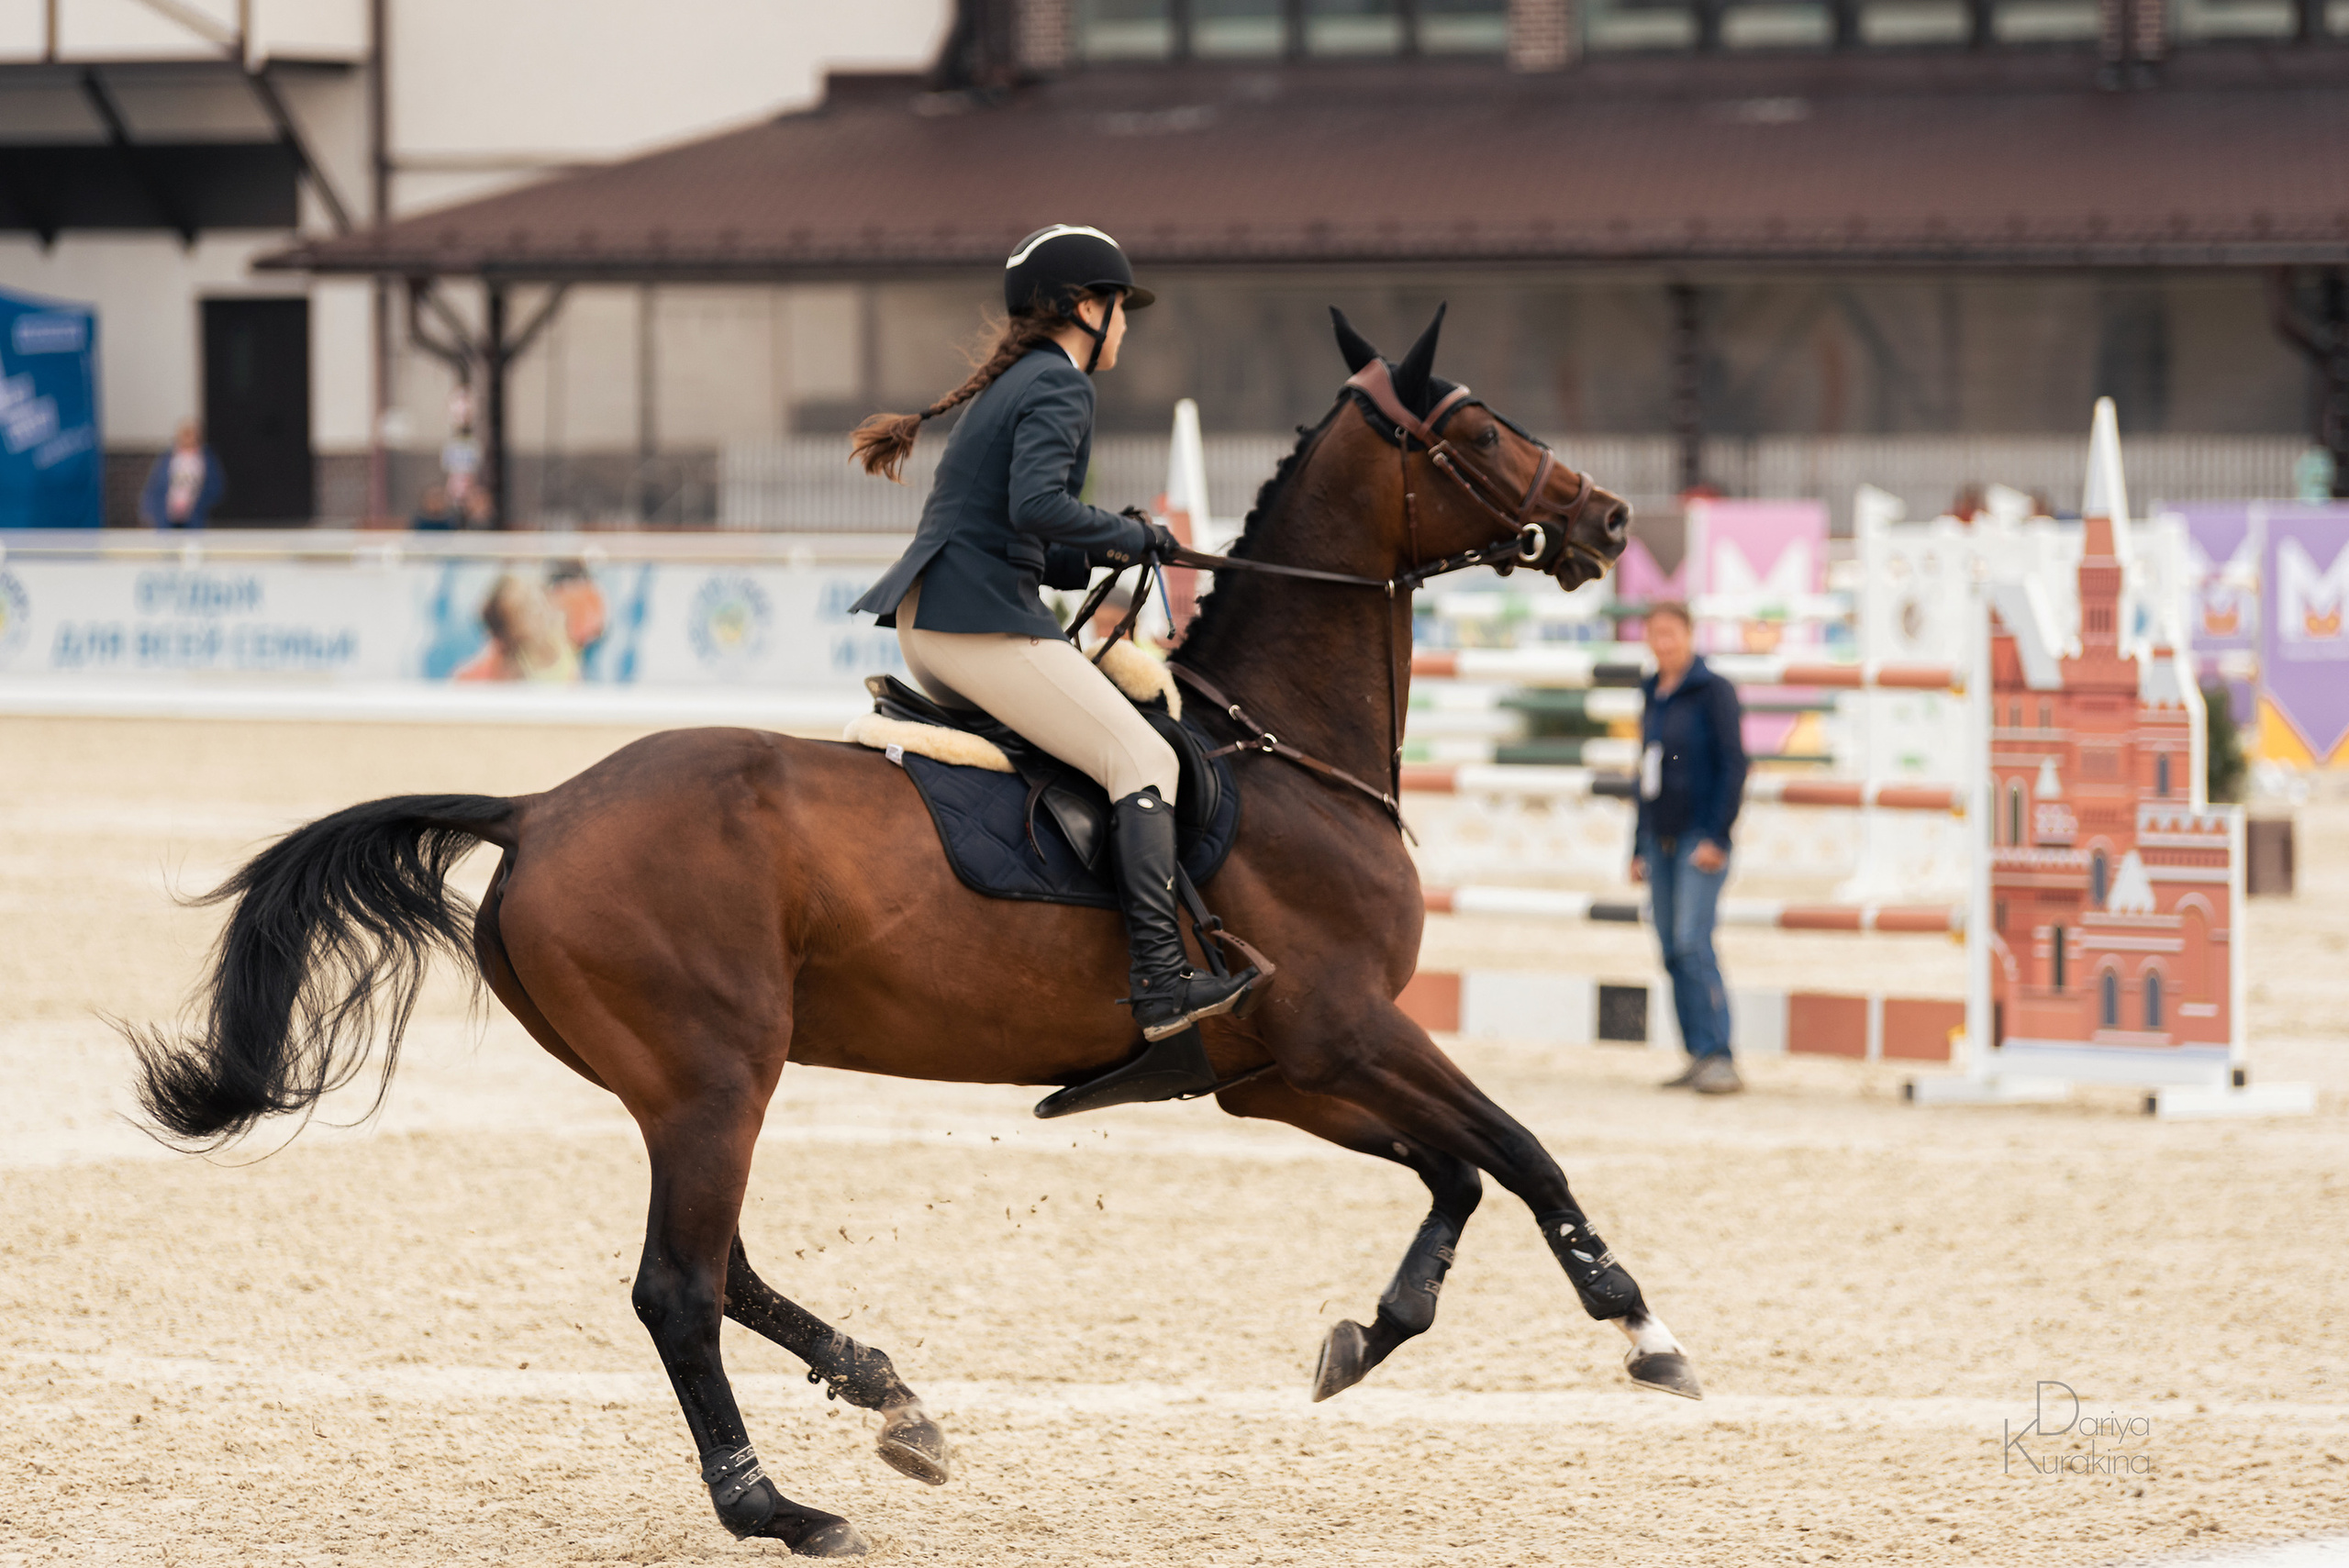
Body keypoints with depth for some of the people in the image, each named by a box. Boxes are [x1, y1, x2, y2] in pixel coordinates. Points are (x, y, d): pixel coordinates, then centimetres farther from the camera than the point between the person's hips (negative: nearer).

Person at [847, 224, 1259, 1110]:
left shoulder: (1008, 386, 23)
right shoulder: (1059, 386, -7)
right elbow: (1036, 505, -23)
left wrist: (1100, 557, 15)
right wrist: (1133, 536, -9)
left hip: (927, 622, 10)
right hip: (982, 622, -10)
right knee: (1141, 757, -13)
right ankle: (1161, 987, -24)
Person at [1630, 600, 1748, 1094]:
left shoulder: (1713, 691, -5)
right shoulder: (1654, 697, 16)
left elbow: (1733, 766, -10)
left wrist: (1715, 836, -17)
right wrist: (1639, 848, 20)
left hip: (1700, 839, -7)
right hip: (1660, 839, 7)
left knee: (1692, 943, -17)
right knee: (1672, 952, 3)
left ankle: (1720, 1059, -20)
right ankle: (1699, 1058, 6)